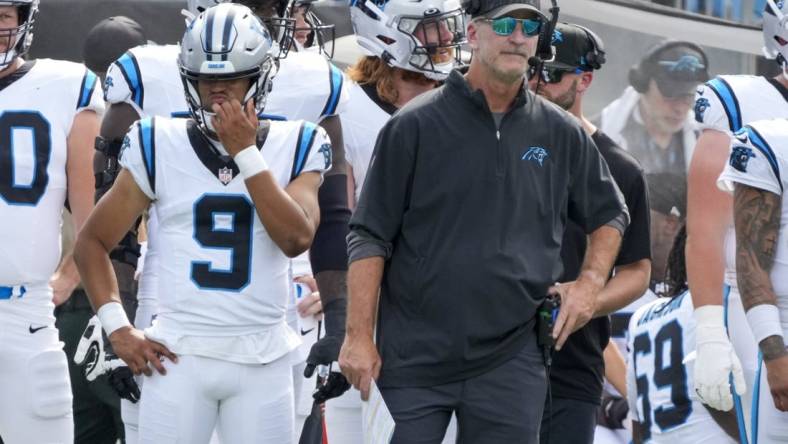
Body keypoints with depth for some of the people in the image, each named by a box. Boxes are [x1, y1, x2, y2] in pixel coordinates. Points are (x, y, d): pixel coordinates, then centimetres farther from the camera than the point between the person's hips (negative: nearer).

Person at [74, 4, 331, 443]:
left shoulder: (293, 147, 2)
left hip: (262, 359, 0)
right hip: (180, 355, 0)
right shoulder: (161, 147, 2)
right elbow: (93, 242, 9)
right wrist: (118, 328, -2)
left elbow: (297, 239, -14)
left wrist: (246, 151, -13)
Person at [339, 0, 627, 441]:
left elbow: (610, 215, 25)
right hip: (414, 353, -2)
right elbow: (370, 238, -1)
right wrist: (360, 336, -8)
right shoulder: (416, 125, -1)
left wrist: (591, 281, 7)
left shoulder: (562, 135, 9)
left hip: (510, 360, 2)